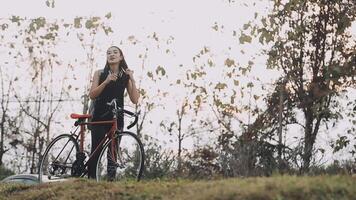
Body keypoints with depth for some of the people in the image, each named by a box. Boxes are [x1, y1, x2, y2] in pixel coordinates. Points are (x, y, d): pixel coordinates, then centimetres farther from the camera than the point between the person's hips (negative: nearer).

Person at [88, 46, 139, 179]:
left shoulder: (126, 76, 6)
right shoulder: (100, 74, 5)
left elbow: (135, 100, -2)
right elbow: (92, 95, -6)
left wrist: (132, 80, -11)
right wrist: (106, 82, -17)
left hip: (117, 118, 1)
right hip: (100, 117, -1)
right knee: (96, 151, -8)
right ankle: (91, 179, -6)